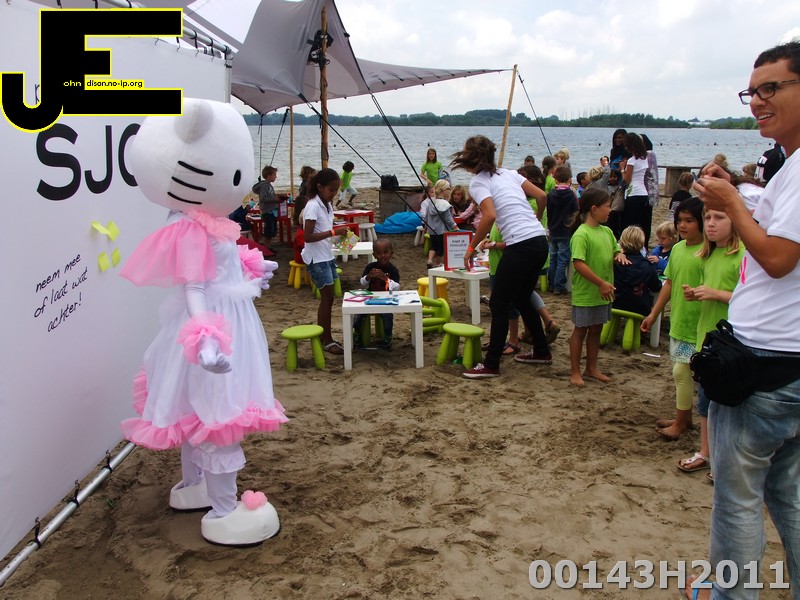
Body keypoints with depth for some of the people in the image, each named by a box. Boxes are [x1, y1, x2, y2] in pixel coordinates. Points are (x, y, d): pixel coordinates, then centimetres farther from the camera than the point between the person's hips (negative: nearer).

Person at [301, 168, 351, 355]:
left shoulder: (327, 205, 9)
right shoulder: (313, 206, -17)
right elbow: (307, 237, -23)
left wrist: (339, 233, 0)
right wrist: (333, 232, -28)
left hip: (327, 256, 8)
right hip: (317, 259, -8)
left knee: (327, 298, 10)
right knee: (327, 298, -4)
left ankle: (321, 337, 19)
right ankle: (327, 341, 6)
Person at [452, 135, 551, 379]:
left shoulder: (478, 182, -3)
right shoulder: (508, 173, 17)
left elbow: (489, 216, -19)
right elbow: (542, 196, 13)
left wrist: (472, 248, -9)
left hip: (521, 246, -8)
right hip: (540, 242, 8)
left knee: (499, 304, 3)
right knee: (521, 299, 24)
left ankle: (491, 364, 8)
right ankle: (541, 352, 34)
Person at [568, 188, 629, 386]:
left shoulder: (607, 231, 7)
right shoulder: (581, 234, -19)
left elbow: (615, 248, 21)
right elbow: (578, 264, -25)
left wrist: (620, 254, -5)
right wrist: (601, 283, -25)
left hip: (603, 293, 8)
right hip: (585, 293, -7)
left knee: (596, 330, 17)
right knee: (580, 330, 5)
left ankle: (591, 368, 30)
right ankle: (575, 371, 17)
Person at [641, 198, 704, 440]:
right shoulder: (677, 248, 7)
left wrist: (697, 292, -33)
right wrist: (653, 314, 15)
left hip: (696, 324, -8)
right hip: (677, 320, 8)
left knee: (681, 371, -2)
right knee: (682, 372, 17)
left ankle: (680, 423, 13)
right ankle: (684, 416, 31)